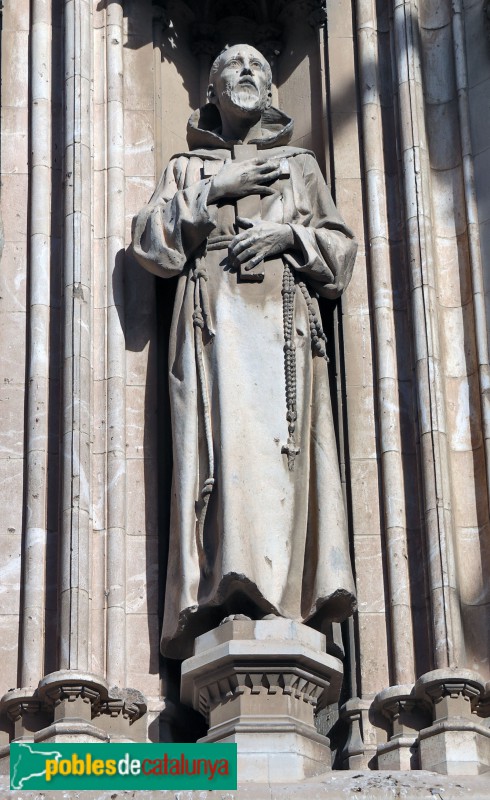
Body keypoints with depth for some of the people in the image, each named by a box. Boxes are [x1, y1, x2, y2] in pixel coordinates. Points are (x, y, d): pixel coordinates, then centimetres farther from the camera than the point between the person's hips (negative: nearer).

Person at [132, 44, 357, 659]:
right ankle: (229, 597, -32)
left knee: (279, 441, -18)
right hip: (212, 315, -1)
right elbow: (149, 241, 11)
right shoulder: (187, 168, 27)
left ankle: (281, 597, -27)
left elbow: (340, 247, 19)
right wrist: (213, 193, 2)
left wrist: (289, 233, 0)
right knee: (221, 440, -21)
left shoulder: (300, 164, 29)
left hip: (283, 314, 1)